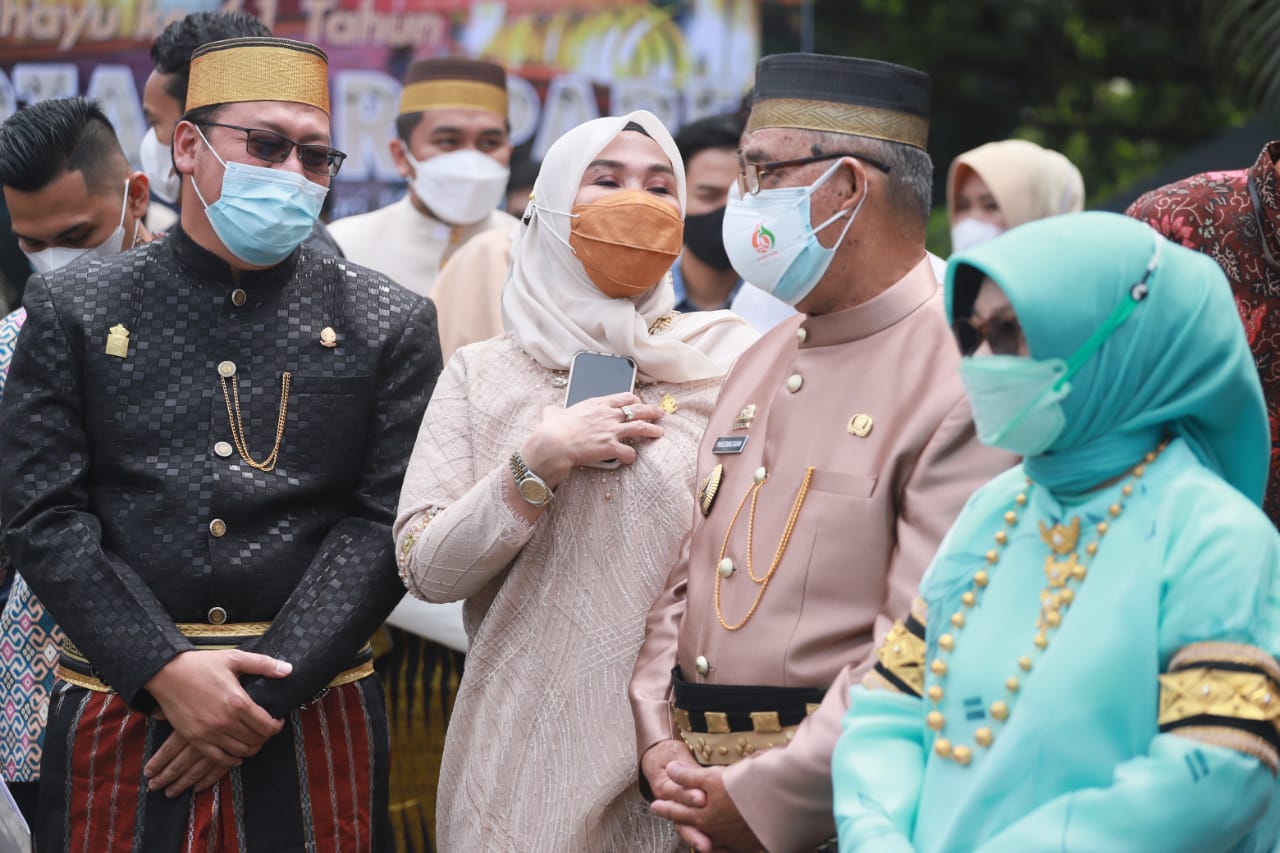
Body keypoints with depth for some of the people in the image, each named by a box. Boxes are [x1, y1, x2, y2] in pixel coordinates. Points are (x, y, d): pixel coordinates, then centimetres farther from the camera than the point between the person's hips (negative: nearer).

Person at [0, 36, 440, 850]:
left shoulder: (390, 326, 5)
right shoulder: (74, 310, 5)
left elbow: (384, 526, -2)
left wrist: (268, 690, -12)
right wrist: (165, 670, -13)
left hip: (312, 715, 0)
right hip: (116, 713, 0)